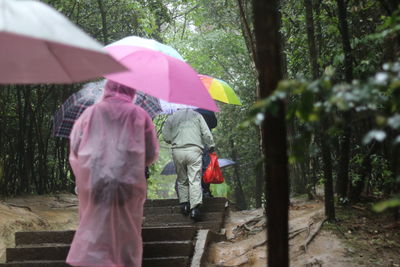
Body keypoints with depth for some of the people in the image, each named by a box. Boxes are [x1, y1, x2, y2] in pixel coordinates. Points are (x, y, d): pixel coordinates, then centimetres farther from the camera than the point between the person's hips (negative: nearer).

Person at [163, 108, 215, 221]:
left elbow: (166, 136, 12)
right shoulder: (197, 115, 14)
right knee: (195, 180, -7)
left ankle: (184, 203, 12)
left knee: (182, 179, 16)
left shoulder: (171, 118, 16)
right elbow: (206, 133, 6)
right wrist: (211, 146, 16)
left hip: (177, 151, 1)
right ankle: (195, 208, -18)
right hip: (194, 149, -1)